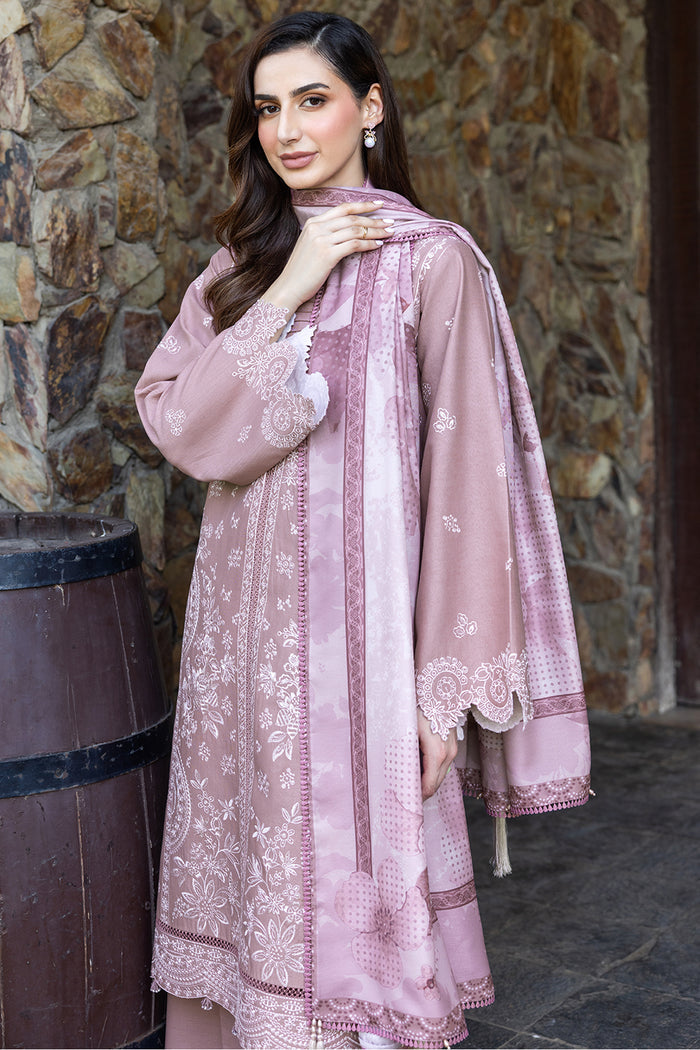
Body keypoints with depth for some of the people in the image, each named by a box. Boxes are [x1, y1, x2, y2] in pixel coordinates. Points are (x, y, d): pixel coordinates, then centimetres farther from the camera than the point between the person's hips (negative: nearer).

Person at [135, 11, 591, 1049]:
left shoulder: (430, 259, -5)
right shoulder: (241, 263, 12)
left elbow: (467, 478, -9)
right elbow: (170, 417, -1)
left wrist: (450, 686, -12)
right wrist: (287, 294, -10)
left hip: (358, 615, -5)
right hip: (244, 619, 5)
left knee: (354, 879, 2)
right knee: (259, 876, 12)